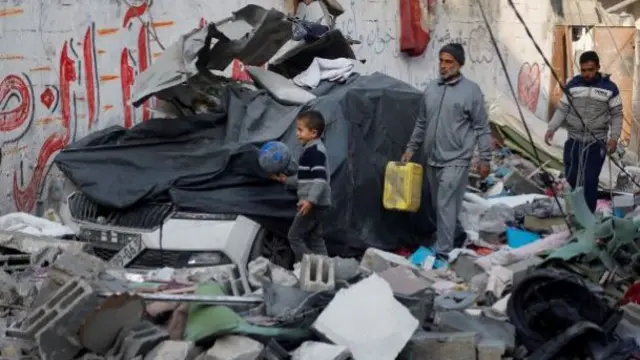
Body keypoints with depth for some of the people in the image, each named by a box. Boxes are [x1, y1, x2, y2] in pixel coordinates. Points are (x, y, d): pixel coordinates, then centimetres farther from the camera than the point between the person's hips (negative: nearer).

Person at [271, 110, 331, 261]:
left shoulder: (315, 151, -16)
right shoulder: (311, 150, 17)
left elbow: (320, 178, -27)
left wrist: (310, 200, -35)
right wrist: (287, 181, 24)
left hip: (314, 204, -10)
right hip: (317, 204, 10)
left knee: (295, 236, -7)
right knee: (315, 239, 11)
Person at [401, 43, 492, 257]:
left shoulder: (471, 90, -7)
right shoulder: (431, 89, 8)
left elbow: (482, 129, -5)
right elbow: (421, 124, 19)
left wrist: (485, 159, -7)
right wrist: (411, 148, 16)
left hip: (455, 160, -6)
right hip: (432, 159, 6)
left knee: (445, 204, -11)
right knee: (438, 205, 14)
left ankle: (443, 251, -7)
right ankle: (456, 234, 34)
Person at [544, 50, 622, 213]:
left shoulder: (609, 87, -3)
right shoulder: (572, 85, 2)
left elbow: (617, 115, 2)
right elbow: (562, 110, 5)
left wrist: (614, 137, -9)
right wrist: (551, 128, -9)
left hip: (596, 144, -3)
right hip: (573, 141, 3)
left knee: (590, 182, -5)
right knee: (571, 178, 9)